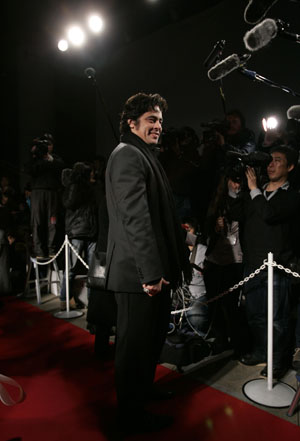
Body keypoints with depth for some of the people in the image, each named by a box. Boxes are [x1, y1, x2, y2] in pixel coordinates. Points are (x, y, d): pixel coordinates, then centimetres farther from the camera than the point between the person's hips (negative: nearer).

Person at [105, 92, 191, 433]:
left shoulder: (144, 156, 19)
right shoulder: (128, 155, -14)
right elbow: (136, 218, -23)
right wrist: (151, 272, -24)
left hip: (152, 270, 11)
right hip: (138, 272, -11)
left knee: (152, 335, 23)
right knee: (136, 342, 4)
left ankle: (143, 389, 44)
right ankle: (131, 415, 24)